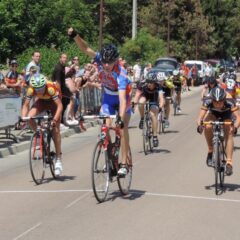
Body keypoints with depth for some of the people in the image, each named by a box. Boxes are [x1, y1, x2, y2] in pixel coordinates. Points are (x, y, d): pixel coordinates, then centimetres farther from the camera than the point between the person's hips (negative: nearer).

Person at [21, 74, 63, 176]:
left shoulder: (50, 88, -39)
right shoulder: (31, 90, -29)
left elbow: (59, 105, -39)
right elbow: (26, 105, -20)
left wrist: (55, 119, -52)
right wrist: (23, 118, -36)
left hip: (53, 102, -4)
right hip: (41, 101, 4)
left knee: (55, 130, -12)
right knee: (30, 117, -25)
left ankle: (58, 159, -7)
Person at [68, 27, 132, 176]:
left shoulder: (121, 74, -38)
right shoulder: (100, 60, -23)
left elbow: (122, 99, -47)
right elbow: (86, 49, -23)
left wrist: (121, 118, -58)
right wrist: (75, 35, -41)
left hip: (122, 98, -4)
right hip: (108, 98, 4)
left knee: (123, 129, -14)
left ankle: (124, 164, -9)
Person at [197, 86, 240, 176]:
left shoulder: (229, 101, -39)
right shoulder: (208, 101, -37)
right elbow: (200, 116, -41)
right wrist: (199, 125, -62)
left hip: (227, 114, -1)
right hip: (213, 113, 1)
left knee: (229, 134, -22)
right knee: (207, 127, -30)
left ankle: (229, 162, -20)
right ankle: (210, 151, -10)